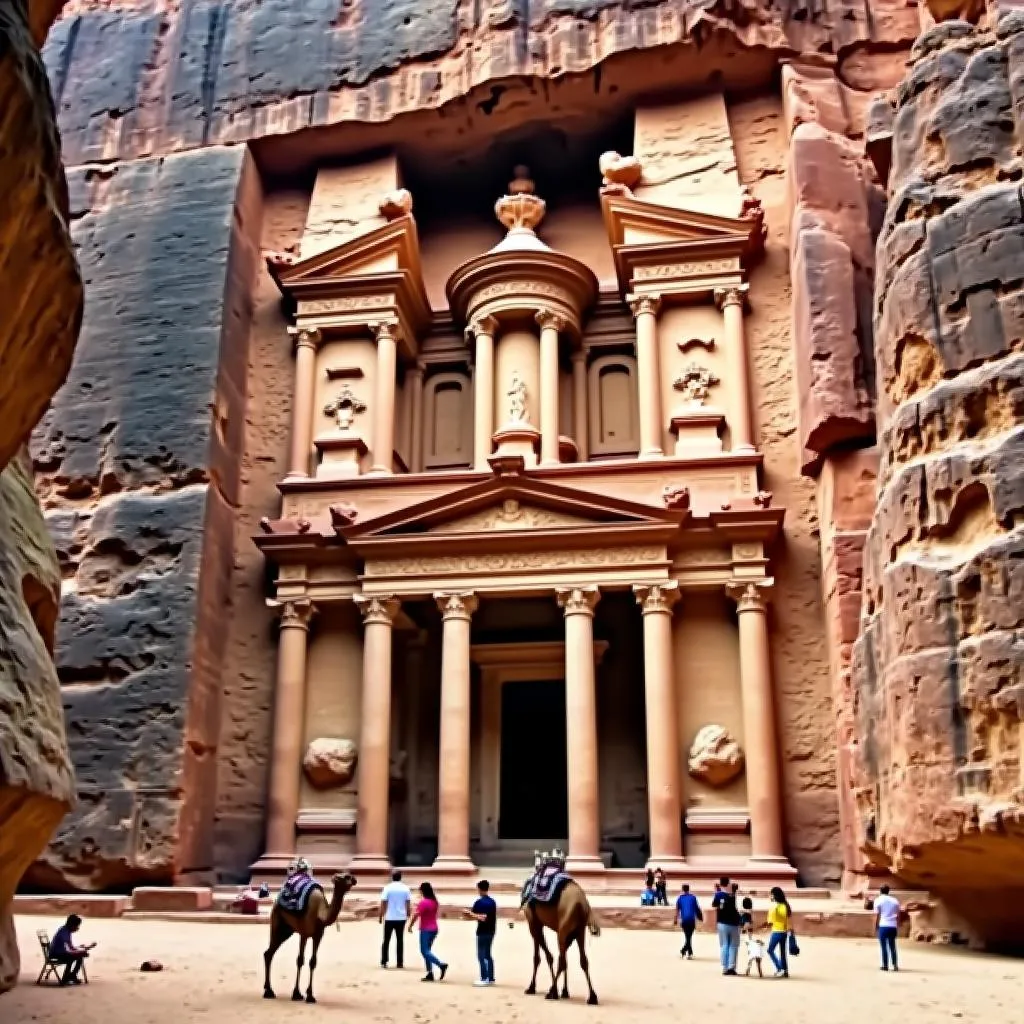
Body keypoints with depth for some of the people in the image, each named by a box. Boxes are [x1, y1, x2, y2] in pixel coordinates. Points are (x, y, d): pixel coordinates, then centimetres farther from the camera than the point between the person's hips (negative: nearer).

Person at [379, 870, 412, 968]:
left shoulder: (387, 888, -7)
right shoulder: (405, 888, 0)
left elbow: (383, 904, -8)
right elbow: (408, 904, 0)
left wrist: (380, 916, -1)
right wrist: (408, 914, 10)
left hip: (389, 918, -2)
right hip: (401, 918, 2)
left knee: (386, 940, 11)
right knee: (399, 940, 9)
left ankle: (384, 962, 8)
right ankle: (399, 963, 6)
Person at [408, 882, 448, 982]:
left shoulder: (423, 902, -16)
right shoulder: (434, 901, 9)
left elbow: (416, 915, -17)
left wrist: (410, 926, -3)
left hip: (426, 930, -8)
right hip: (434, 929, 8)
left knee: (425, 951, -4)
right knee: (427, 951, 13)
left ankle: (441, 965, -19)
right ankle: (430, 974, 10)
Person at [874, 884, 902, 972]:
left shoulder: (878, 900, 2)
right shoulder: (895, 900, 12)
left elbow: (877, 916, -3)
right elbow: (898, 916, 11)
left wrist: (875, 928, 5)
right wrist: (897, 928, 17)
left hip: (883, 926, -3)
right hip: (893, 926, 3)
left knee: (884, 946, 3)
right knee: (892, 946, 14)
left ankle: (885, 965, 2)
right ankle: (895, 965, 10)